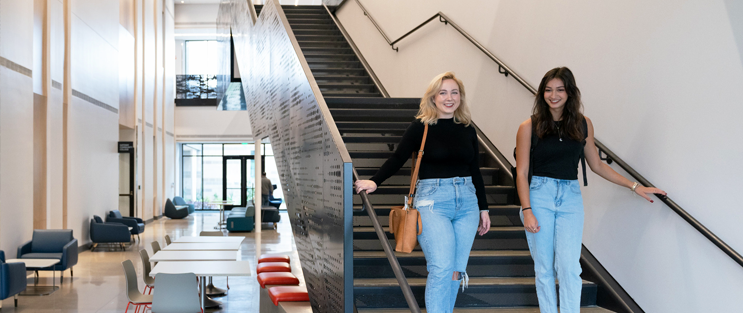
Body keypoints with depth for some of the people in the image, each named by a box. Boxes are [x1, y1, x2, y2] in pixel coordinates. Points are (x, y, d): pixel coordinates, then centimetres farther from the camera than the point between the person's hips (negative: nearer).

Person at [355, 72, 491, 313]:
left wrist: (483, 209, 17)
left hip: (467, 202, 5)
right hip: (432, 202, -5)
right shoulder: (422, 126, -1)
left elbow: (475, 172, 16)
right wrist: (374, 181, -19)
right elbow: (398, 159, -5)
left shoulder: (467, 129, 11)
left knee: (456, 271, 5)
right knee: (441, 268, -14)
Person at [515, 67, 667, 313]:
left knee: (569, 266, -8)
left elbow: (596, 165, 15)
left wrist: (635, 187, 13)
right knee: (544, 268, 3)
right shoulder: (529, 127, -2)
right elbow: (521, 172, -2)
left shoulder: (583, 124, 7)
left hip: (571, 198, 2)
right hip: (539, 195, -1)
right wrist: (527, 211, -10)